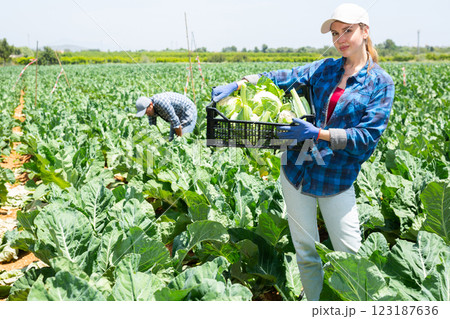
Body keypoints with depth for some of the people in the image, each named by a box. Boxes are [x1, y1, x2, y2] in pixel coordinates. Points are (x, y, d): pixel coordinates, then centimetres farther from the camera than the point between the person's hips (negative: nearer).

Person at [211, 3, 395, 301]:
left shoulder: (380, 83, -3)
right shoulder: (324, 68, 9)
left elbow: (368, 136, -11)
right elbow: (282, 78, 5)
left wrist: (318, 133, -21)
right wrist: (236, 84, -9)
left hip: (338, 176, -3)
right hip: (297, 168, 4)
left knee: (349, 254, 0)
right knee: (305, 250, 10)